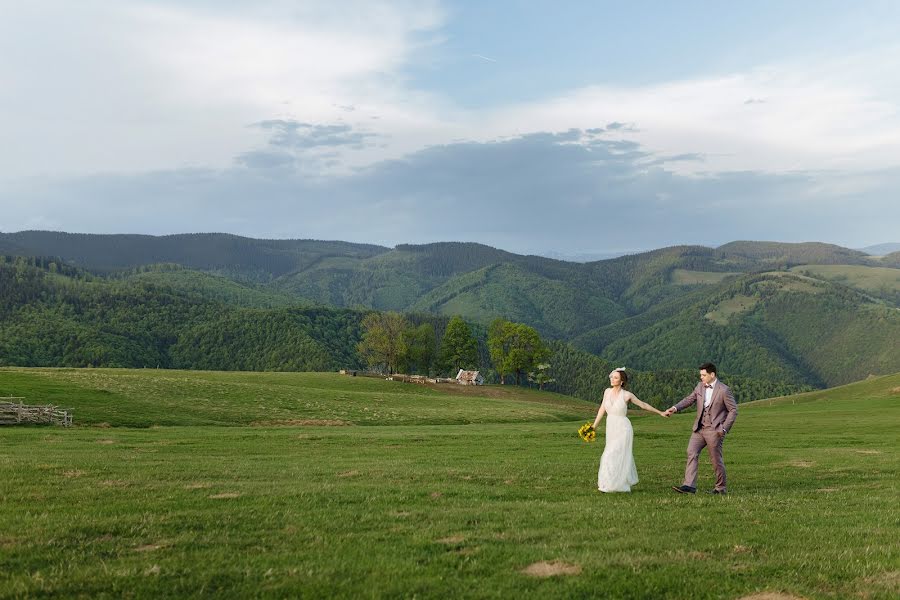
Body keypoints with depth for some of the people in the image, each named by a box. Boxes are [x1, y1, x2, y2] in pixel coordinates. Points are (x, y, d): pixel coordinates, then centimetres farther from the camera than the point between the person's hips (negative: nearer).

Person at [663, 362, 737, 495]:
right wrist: (675, 408, -6)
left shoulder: (724, 390, -11)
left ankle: (721, 488, 19)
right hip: (699, 428, 6)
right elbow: (690, 399, 11)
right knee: (691, 453, -7)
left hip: (714, 430, -6)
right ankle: (689, 485, -10)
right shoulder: (700, 386, 6)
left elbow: (733, 410, -7)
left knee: (716, 459, 3)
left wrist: (724, 428, -12)